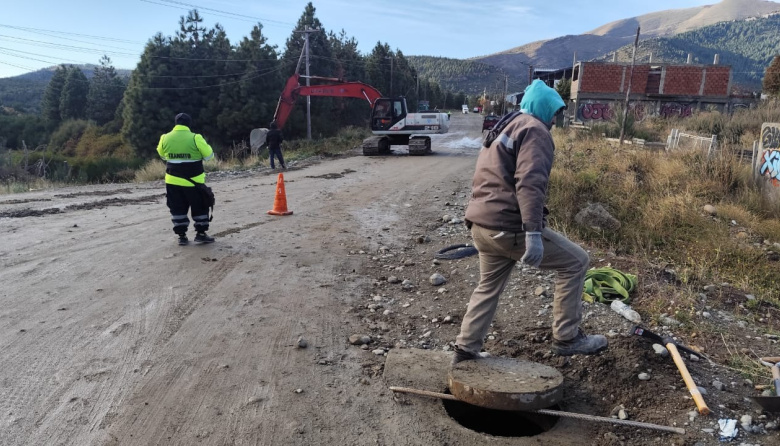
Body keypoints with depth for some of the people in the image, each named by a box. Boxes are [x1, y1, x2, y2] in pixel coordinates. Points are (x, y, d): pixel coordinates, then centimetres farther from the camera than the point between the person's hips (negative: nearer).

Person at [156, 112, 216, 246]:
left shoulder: (165, 138, -1)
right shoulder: (195, 138, -14)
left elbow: (162, 155, 16)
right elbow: (209, 155, -6)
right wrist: (204, 145, 13)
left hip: (173, 181, 3)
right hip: (193, 181, -3)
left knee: (178, 209, 13)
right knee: (200, 208, 12)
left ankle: (182, 236, 14)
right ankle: (200, 233, 12)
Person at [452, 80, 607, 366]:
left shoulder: (503, 129, 23)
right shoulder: (534, 130, -6)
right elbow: (530, 183, -22)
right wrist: (533, 232, -29)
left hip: (481, 223, 9)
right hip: (509, 226, -9)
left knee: (488, 286, 22)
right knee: (576, 262, 5)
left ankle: (465, 349, 25)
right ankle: (567, 338, 11)